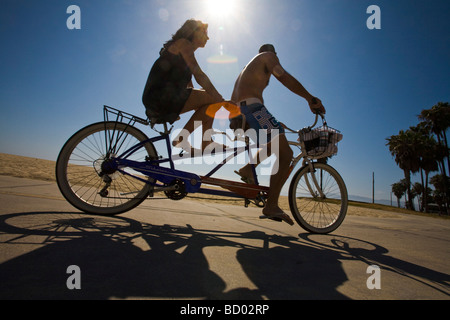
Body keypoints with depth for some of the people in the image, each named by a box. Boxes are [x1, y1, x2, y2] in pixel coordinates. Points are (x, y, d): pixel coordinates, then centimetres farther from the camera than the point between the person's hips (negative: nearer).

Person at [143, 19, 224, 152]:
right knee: (212, 99, -14)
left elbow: (188, 85, 21)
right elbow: (199, 75, -15)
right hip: (160, 96, -10)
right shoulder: (183, 43, -2)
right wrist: (220, 100, -18)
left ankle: (206, 143, 4)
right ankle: (181, 138, -13)